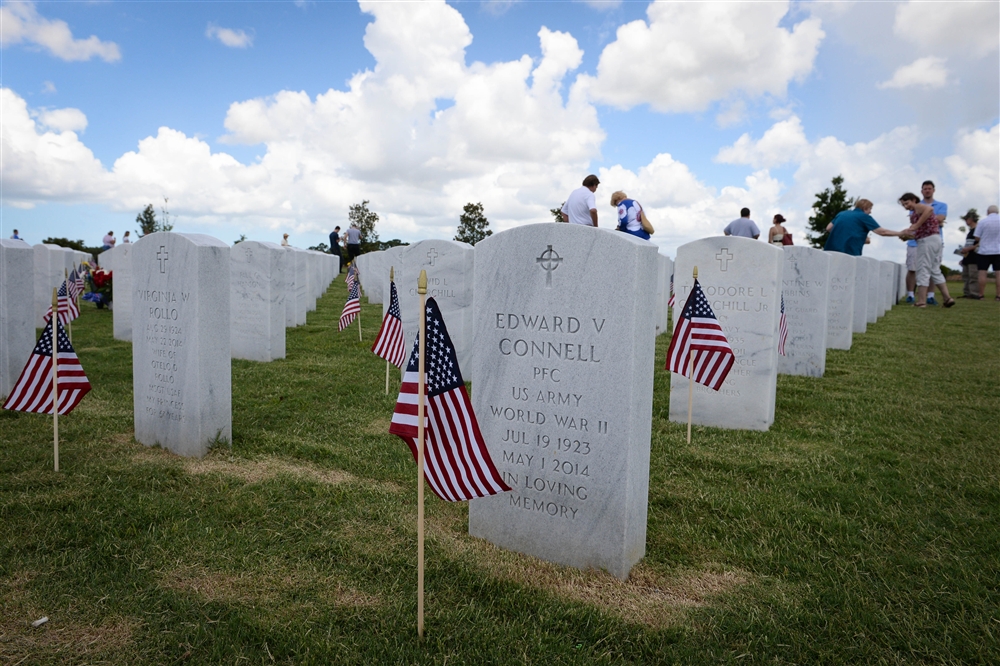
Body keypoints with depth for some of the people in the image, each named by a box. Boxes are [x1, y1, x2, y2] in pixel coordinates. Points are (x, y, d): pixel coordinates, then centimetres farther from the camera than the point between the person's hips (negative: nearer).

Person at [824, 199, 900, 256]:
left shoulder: (842, 213, 17)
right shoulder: (864, 217, 3)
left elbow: (828, 228, 14)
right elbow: (882, 232, 2)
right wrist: (899, 233, 14)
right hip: (850, 252, -5)